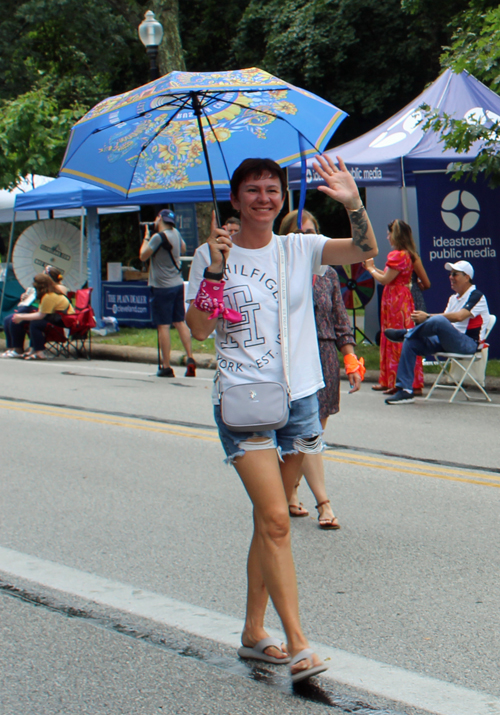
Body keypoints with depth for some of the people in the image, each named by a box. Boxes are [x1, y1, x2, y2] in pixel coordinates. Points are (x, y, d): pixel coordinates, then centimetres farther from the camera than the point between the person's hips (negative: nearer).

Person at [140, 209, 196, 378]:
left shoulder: (158, 237, -16)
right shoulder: (175, 233, 7)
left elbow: (143, 256, -9)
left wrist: (146, 237, 3)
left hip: (163, 287, -8)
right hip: (178, 283, 8)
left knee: (163, 326, -4)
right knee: (180, 322, 12)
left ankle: (166, 367, -3)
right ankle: (190, 359, 5)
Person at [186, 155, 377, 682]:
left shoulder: (299, 249, 7)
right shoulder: (212, 256, 2)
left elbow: (364, 251, -7)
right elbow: (199, 330, -6)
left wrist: (353, 204, -23)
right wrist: (216, 270, -16)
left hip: (299, 397, 4)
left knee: (270, 520, 11)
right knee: (276, 519, -14)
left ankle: (254, 632, 23)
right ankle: (297, 644, -13)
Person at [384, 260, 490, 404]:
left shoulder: (476, 296, -4)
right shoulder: (453, 298, 23)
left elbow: (458, 317, -20)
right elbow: (445, 317, 12)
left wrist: (428, 317, -23)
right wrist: (423, 320, -8)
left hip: (467, 343, -8)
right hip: (446, 341, 8)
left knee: (438, 320, -35)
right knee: (410, 342, -11)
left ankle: (405, 333, -10)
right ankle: (405, 390, -14)